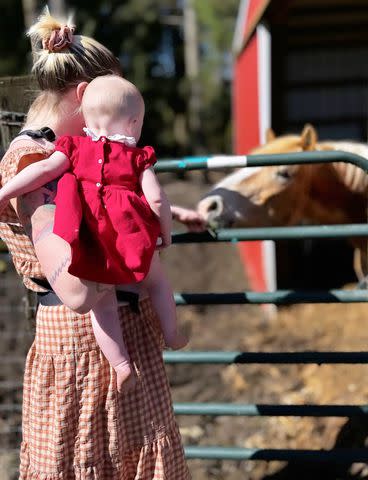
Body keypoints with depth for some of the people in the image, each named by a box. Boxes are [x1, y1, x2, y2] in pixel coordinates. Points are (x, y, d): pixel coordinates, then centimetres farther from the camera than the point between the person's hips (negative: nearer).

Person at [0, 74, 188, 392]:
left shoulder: (75, 148, 9)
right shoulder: (137, 158, 7)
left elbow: (44, 169, -1)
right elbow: (157, 199, -1)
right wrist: (166, 234, 15)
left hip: (91, 244, 0)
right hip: (131, 237, 0)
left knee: (102, 303, 7)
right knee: (157, 280, 26)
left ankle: (122, 364, -1)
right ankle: (171, 335, 37)